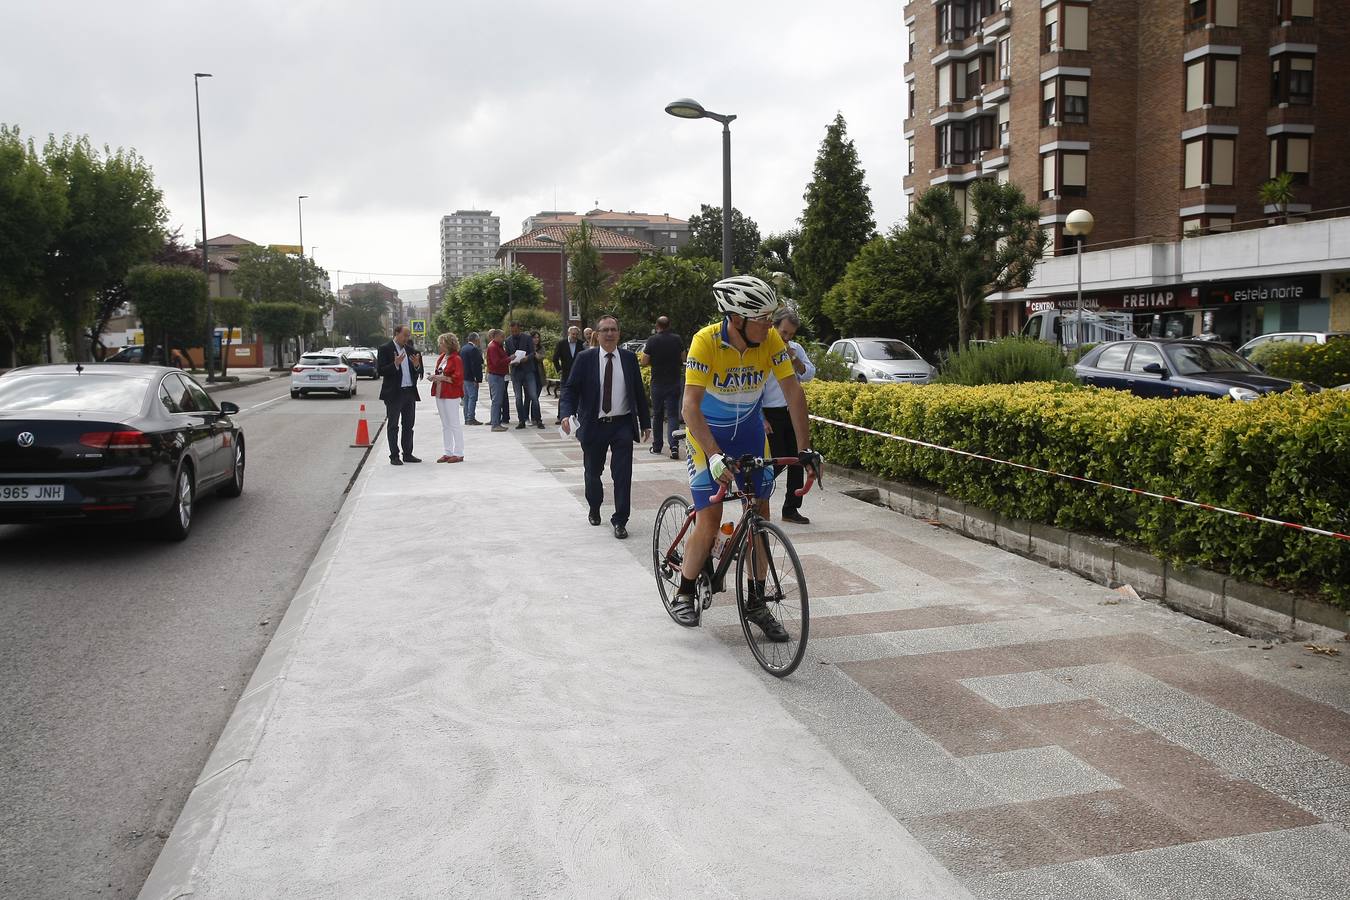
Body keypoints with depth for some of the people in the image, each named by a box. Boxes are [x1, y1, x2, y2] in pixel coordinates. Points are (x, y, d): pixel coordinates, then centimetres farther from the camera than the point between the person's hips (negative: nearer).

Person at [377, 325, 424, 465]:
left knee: (408, 425, 11)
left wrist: (417, 365, -7)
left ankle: (408, 454, 19)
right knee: (393, 426, 1)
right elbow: (380, 370, -12)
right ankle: (394, 456, 5)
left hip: (410, 392, 6)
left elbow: (418, 373, 14)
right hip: (394, 393, -6)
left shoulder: (411, 350, 12)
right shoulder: (385, 349, -5)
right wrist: (395, 365, -24)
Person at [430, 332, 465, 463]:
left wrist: (442, 378, -18)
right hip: (440, 394, 9)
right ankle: (447, 452, 19)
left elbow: (458, 379, -18)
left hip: (451, 395, -9)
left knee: (454, 424, -3)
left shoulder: (456, 359, -12)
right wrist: (435, 377, 3)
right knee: (445, 425, 13)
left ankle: (458, 454, 2)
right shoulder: (441, 358, 12)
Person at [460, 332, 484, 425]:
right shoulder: (473, 349, -16)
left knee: (466, 397, 13)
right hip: (471, 377, -9)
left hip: (463, 377, 9)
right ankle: (471, 418, -9)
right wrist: (478, 379, -17)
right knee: (472, 397, -7)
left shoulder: (462, 348, 13)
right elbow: (476, 365, -19)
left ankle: (466, 418, 16)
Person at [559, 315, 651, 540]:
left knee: (622, 475, -6)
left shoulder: (629, 358, 4)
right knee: (593, 473, 14)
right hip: (594, 426, 0)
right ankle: (594, 510, 40)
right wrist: (566, 414, -21)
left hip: (623, 425, 0)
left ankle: (620, 520, 4)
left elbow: (639, 392, 9)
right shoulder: (585, 358, -1)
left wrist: (645, 423, 10)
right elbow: (570, 388, -4)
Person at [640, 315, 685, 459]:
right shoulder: (678, 339, -2)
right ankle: (674, 446, -16)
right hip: (675, 382, 1)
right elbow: (683, 358, 10)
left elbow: (644, 361, -8)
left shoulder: (652, 340, -9)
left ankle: (657, 447, 19)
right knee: (673, 415, 0)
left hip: (658, 383, -1)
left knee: (657, 415, 13)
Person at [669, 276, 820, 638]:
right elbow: (691, 407, -33)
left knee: (760, 513, 1)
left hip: (749, 429, 4)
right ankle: (684, 595, 14)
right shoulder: (706, 341, -28)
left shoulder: (771, 340, -18)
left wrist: (805, 448, -23)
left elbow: (793, 392, -16)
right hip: (708, 432, -4)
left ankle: (756, 604, 14)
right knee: (710, 519, -9)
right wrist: (715, 455, -43)